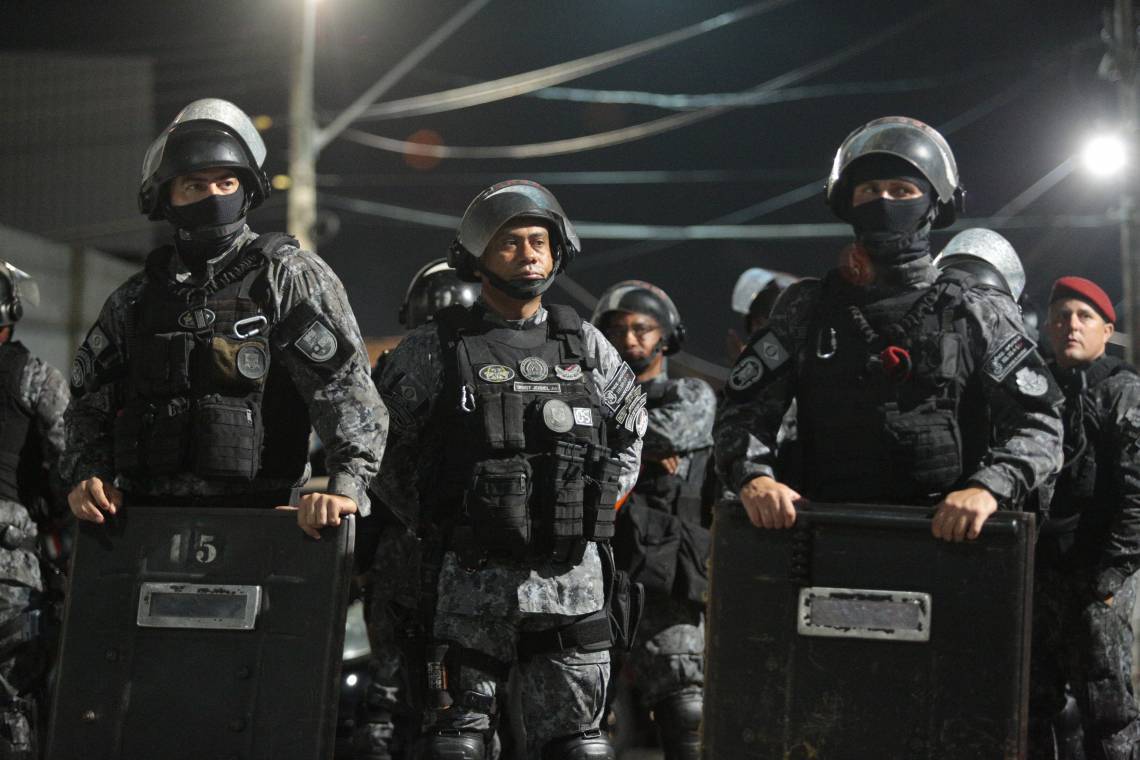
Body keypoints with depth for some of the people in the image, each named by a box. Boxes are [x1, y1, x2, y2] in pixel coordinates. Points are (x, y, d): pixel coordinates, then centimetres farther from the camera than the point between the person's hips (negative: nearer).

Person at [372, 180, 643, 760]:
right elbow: (384, 451, 7)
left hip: (573, 584, 3)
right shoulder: (433, 351, 0)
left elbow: (631, 433, 24)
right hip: (470, 583, -3)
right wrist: (436, 521, 5)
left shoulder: (586, 347, 10)